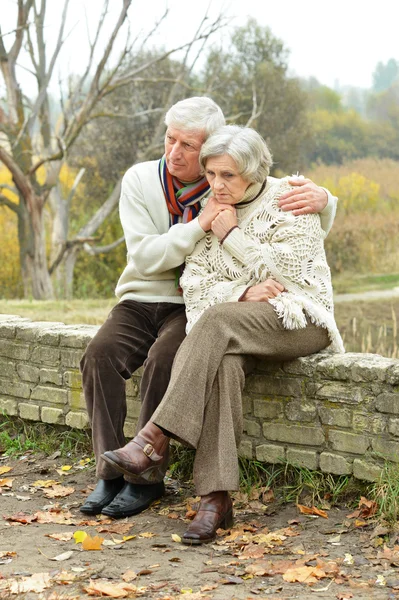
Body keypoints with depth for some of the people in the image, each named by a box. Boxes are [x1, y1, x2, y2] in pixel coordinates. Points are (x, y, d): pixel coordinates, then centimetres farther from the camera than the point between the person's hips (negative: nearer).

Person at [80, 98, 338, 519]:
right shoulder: (140, 180, -1)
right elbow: (144, 256, -12)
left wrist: (321, 199, -23)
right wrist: (201, 225, -24)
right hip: (140, 300, 2)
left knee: (164, 358, -32)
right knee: (100, 354, -27)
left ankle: (146, 478, -20)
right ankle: (109, 472, -19)